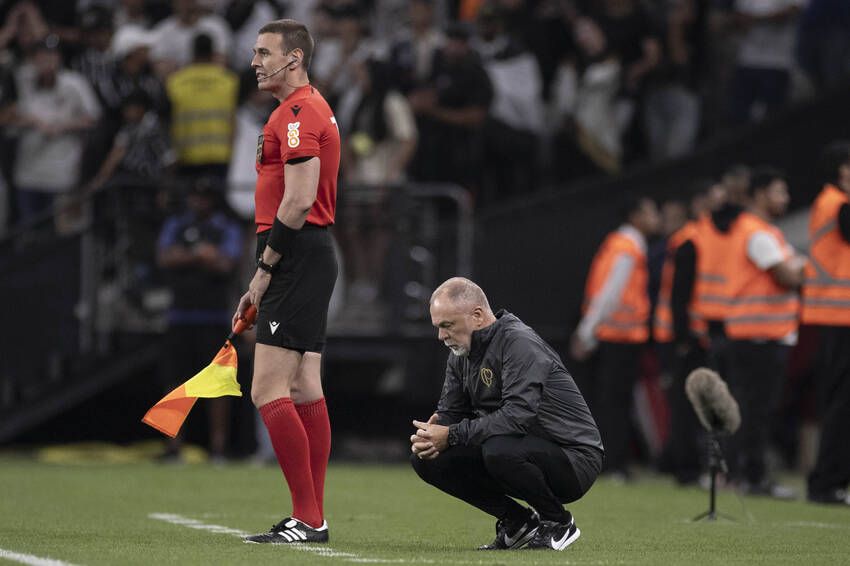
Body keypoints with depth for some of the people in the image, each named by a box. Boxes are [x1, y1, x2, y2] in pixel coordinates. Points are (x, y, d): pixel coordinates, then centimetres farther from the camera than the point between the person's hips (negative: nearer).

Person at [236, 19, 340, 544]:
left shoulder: (298, 113, -13)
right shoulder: (313, 109, 20)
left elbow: (299, 201, -21)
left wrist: (265, 268, -14)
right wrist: (269, 274, 19)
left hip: (297, 257, -11)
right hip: (314, 252, 11)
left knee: (268, 390, -12)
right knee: (303, 388, 10)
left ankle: (308, 518, -14)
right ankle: (313, 517, 11)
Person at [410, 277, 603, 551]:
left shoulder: (518, 343, -21)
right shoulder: (462, 353, 7)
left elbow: (518, 415, -32)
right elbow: (449, 413, 9)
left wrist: (452, 436, -29)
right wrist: (429, 435, -15)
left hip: (574, 459, -8)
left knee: (499, 450, -38)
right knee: (427, 459, -4)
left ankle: (558, 522, -11)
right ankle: (516, 520, 6)